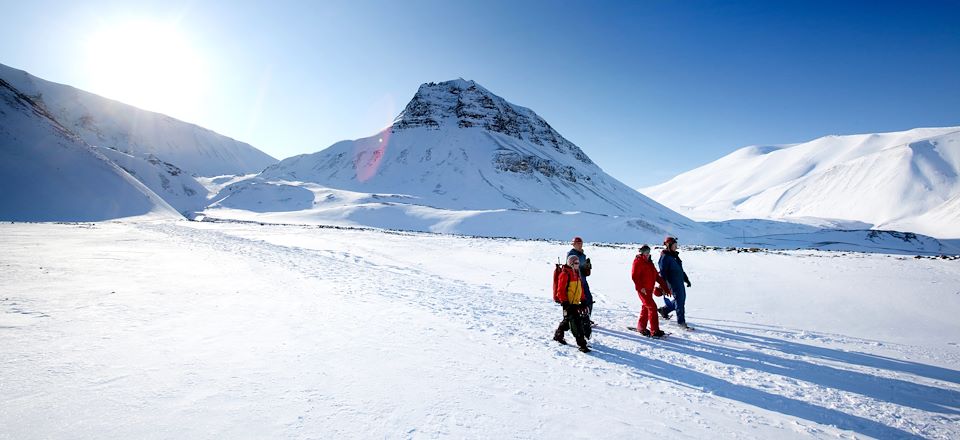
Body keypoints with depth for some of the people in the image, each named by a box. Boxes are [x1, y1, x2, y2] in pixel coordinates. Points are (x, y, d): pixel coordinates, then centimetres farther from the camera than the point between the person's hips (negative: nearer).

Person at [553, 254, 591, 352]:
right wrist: (565, 303, -18)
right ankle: (582, 344, -8)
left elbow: (580, 288, 20)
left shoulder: (577, 274, 12)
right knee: (576, 322, -10)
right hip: (568, 303, -9)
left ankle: (558, 335, 37)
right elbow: (560, 290, -16)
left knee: (567, 320, 19)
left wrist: (583, 301, 17)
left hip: (575, 302, 9)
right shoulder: (565, 274, -15)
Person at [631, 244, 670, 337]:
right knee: (652, 307, -13)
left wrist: (664, 286, 12)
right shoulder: (638, 262, -10)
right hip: (643, 290, -9)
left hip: (649, 289, 9)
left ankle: (641, 327, 28)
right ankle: (654, 331, -10)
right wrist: (640, 287, -23)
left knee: (646, 308, 15)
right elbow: (634, 276, -17)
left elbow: (656, 276, 18)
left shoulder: (649, 262, 16)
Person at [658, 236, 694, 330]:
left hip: (680, 281, 9)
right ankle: (681, 322, 6)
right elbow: (663, 272, -18)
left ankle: (664, 310, 31)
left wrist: (686, 279, 23)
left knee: (682, 298, 17)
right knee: (679, 301, -5)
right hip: (673, 283, -9)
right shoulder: (665, 257, -15)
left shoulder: (675, 255, 13)